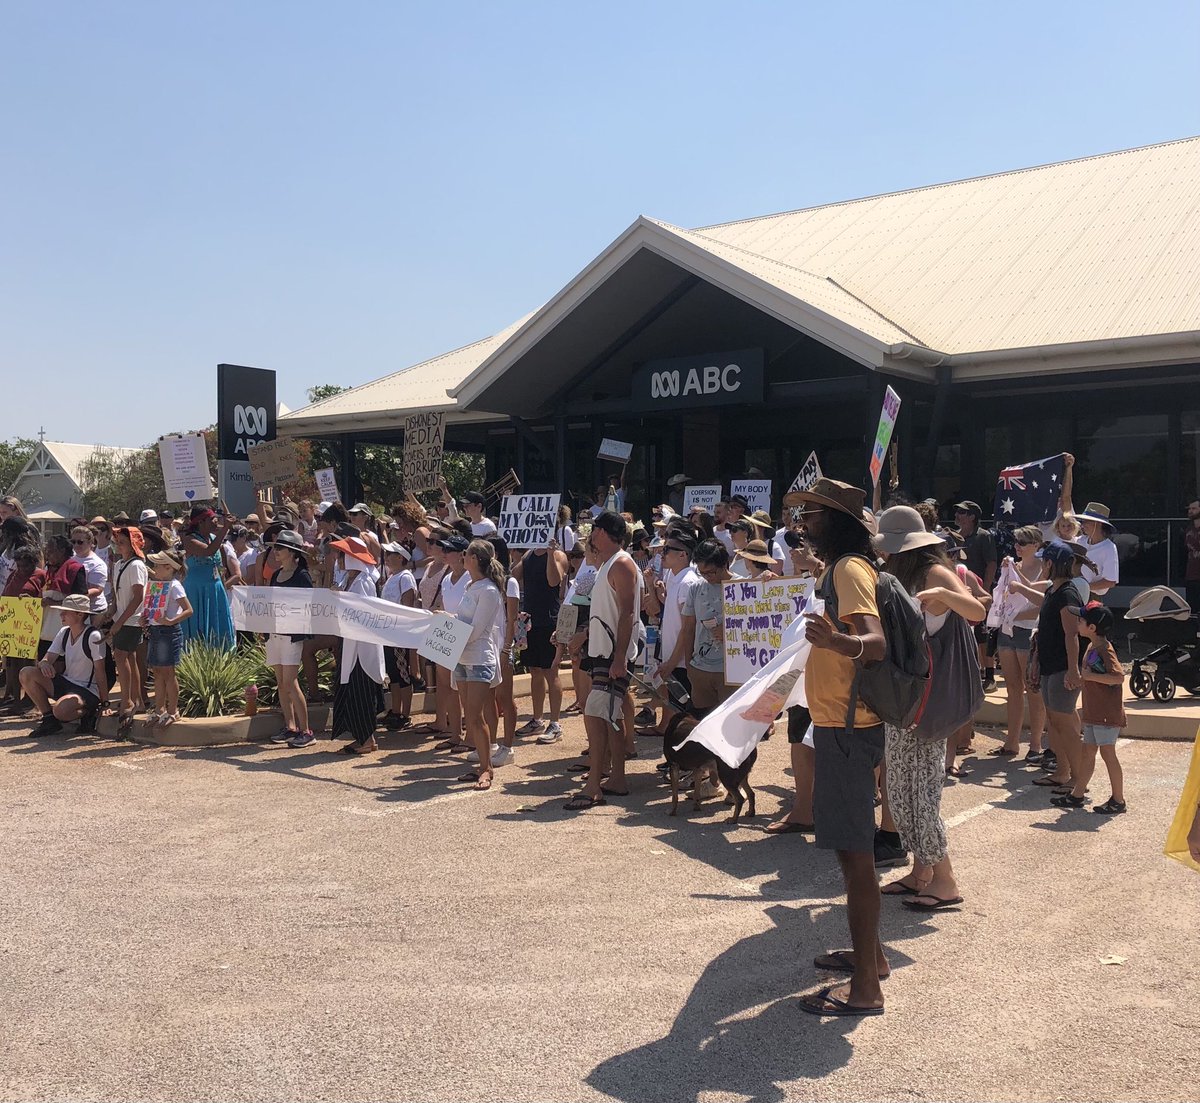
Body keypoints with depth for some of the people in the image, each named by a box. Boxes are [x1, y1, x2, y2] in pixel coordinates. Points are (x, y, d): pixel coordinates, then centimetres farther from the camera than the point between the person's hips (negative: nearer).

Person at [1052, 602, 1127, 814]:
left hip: (1107, 713, -9)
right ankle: (1077, 795, 21)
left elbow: (1119, 677, -30)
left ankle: (1118, 800, 8)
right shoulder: (1092, 646, 11)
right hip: (1093, 713, 9)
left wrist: (1089, 676, -25)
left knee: (1107, 753, -2)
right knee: (1087, 752, 13)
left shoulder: (1105, 649, -18)